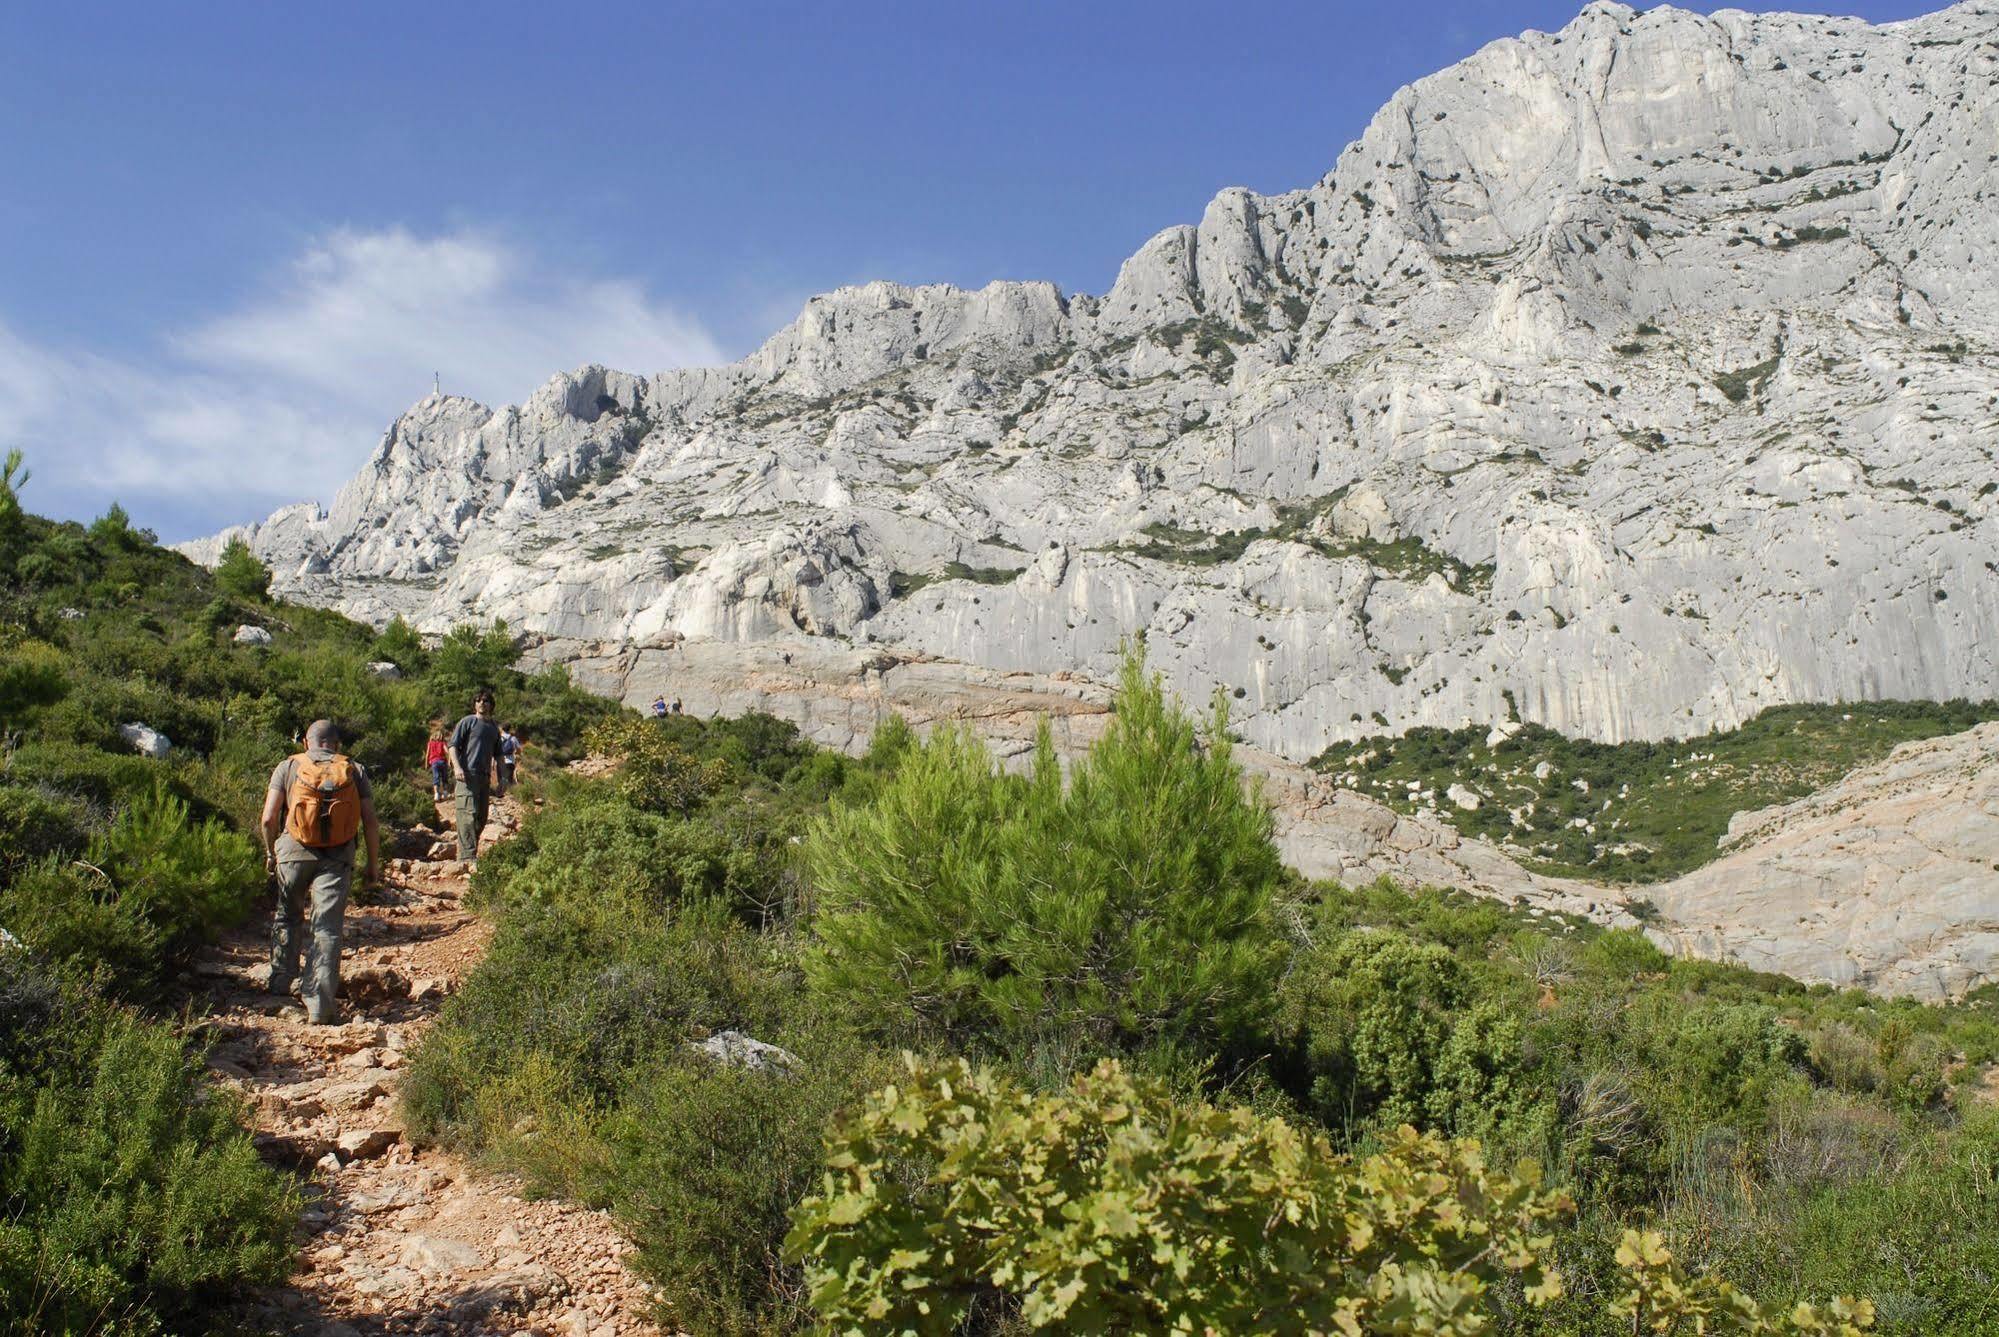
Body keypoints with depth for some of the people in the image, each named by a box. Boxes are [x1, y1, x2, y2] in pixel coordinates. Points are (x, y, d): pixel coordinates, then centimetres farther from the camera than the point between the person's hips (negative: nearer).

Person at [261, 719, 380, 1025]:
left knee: (287, 917, 24)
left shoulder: (288, 767, 6)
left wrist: (270, 853, 14)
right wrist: (373, 863, 10)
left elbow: (269, 818, -1)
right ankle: (320, 1004, -6)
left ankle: (281, 982, 32)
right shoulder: (354, 771, 8)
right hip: (338, 858, 0)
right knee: (327, 928, 0)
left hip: (294, 853, 1)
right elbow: (371, 822, 2)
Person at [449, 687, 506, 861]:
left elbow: (497, 755, 28)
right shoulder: (468, 722, 2)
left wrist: (501, 779, 22)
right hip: (467, 774, -7)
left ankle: (470, 853, 17)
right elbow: (453, 745, -4)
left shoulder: (493, 728, 21)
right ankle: (467, 855, -20)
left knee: (481, 819, 8)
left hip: (485, 777, 7)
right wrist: (457, 766, -19)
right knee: (469, 814, -16)